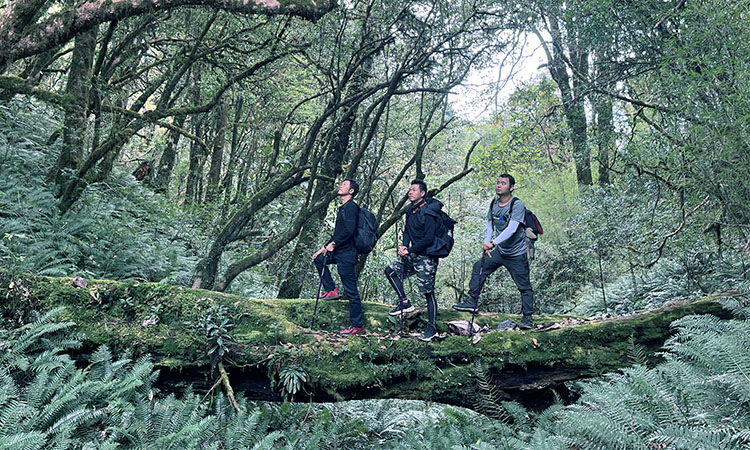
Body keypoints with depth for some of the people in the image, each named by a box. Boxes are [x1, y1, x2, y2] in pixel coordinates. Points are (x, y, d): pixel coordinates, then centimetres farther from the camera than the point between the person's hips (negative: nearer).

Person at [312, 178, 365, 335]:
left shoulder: (351, 207, -11)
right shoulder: (343, 208, 20)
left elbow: (349, 230, -24)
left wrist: (333, 244, -18)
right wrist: (325, 247, 22)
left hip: (347, 254, -10)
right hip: (338, 253, 10)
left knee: (351, 291, -6)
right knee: (318, 259, 21)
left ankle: (357, 326, -1)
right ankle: (332, 291, 19)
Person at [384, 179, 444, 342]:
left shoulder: (428, 213, -19)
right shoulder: (410, 211, 8)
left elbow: (428, 239, -22)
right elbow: (407, 231, 14)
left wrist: (409, 250, -19)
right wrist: (404, 245, -6)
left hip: (427, 257, -9)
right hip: (413, 255, 9)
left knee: (428, 293, -5)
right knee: (391, 271, 11)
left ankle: (432, 328, 5)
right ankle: (405, 303, 16)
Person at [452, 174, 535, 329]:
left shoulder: (517, 205, -21)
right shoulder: (494, 204, 2)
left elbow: (512, 229, -32)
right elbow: (489, 225, 10)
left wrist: (493, 243, -40)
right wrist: (486, 243, -5)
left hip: (516, 254, -6)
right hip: (499, 250, 6)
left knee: (525, 287, -1)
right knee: (478, 267, 2)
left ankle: (527, 318, 11)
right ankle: (471, 302, 12)